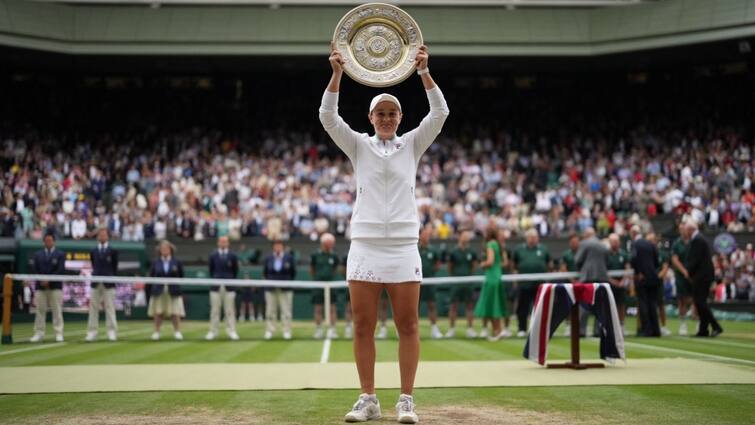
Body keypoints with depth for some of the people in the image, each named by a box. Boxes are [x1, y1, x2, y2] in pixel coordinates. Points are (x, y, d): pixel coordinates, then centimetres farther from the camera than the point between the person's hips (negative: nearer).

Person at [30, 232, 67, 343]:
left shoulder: (60, 254, 4)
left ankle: (59, 334, -1)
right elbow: (35, 270, 6)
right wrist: (41, 281, -9)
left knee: (57, 311, -3)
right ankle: (39, 334, 5)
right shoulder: (38, 255, 13)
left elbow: (61, 270, -5)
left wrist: (49, 280, -14)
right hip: (41, 286, 3)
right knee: (40, 310, 2)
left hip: (55, 286, -2)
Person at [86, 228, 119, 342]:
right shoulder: (93, 252, 12)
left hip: (108, 283, -2)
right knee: (93, 308, 2)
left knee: (110, 308, -3)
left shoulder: (113, 251, 5)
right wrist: (95, 276, 5)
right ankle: (92, 332, 6)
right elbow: (93, 266, 14)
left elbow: (115, 267, 6)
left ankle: (112, 332, 0)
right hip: (96, 283, 2)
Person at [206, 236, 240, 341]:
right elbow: (211, 270, 12)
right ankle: (213, 331, 7)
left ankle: (231, 332, 4)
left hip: (229, 287, -1)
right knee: (214, 310, 2)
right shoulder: (213, 256, 6)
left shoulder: (232, 256, 4)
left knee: (230, 311, 0)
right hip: (216, 287, 1)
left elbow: (235, 271, 8)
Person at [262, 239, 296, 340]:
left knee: (286, 311, -1)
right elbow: (265, 272, 14)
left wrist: (288, 282, 4)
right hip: (271, 289, 1)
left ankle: (287, 331, 3)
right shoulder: (268, 258, 5)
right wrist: (269, 280, 7)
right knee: (270, 311, 3)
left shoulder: (289, 257, 1)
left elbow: (293, 272, 7)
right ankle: (269, 331, 9)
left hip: (285, 289, -1)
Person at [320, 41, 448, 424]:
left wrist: (424, 71, -14)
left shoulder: (412, 144, 10)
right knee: (363, 327, 0)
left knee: (408, 325, -1)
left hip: (403, 245, 0)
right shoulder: (359, 146, 9)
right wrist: (337, 73, -15)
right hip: (365, 245, 0)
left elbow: (439, 113, -3)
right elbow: (328, 117, -3)